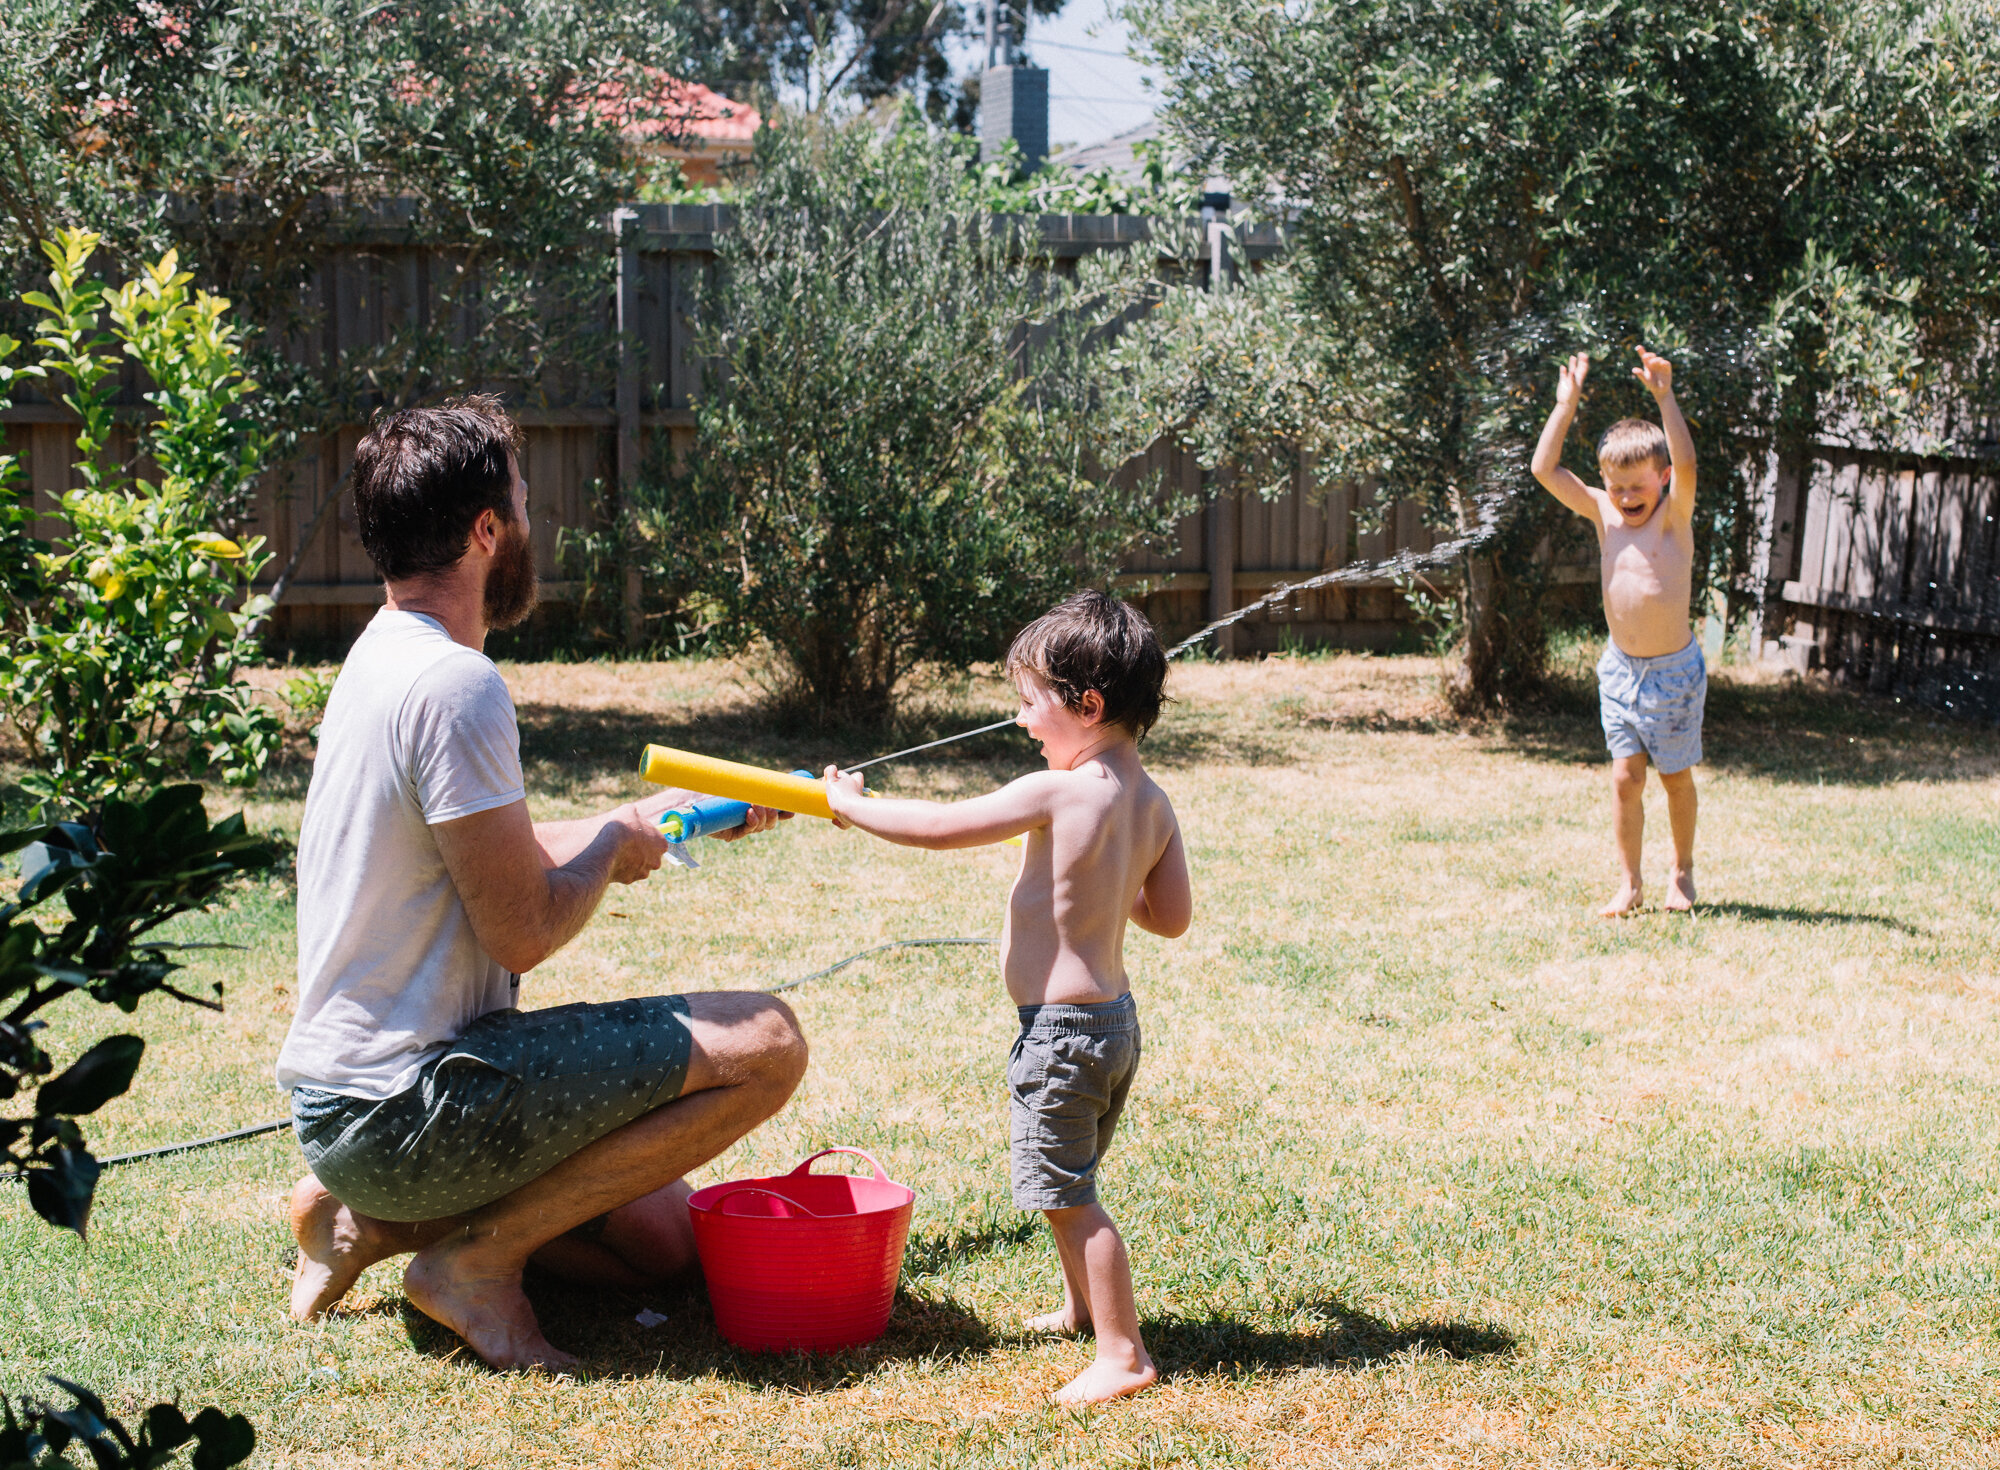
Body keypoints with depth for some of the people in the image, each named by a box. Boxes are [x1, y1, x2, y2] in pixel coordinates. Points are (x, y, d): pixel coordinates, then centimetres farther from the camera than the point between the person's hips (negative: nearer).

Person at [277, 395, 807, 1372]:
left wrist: (670, 813, 30)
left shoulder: (384, 660, 12)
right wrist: (616, 842, 0)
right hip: (405, 1109, -10)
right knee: (763, 1045, -15)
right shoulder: (455, 685, -21)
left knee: (662, 1238, 18)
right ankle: (479, 1253, -8)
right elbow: (523, 931, -20)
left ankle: (372, 1222, 11)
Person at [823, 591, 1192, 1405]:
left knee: (1067, 1196, -2)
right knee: (1071, 1185, 26)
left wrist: (850, 804, -2)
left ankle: (1122, 1354, 1)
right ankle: (1083, 1305, 42)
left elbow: (939, 826, -16)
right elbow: (1172, 917, 8)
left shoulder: (1055, 794, -21)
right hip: (1115, 1017, 9)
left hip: (1061, 1026, -9)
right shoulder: (1153, 803, 2)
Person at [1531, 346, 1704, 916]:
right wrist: (1566, 403, -10)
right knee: (1625, 777, 1)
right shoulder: (1602, 513, 1)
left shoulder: (1674, 516, -10)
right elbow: (1545, 469, -5)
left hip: (1673, 670, -3)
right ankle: (1630, 881, 10)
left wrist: (1665, 397, -36)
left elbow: (1686, 466, -30)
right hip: (1620, 667, 3)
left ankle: (1683, 871, 27)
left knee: (1677, 777, 9)